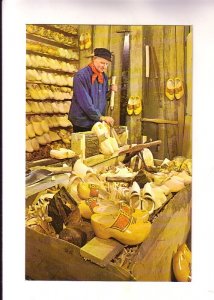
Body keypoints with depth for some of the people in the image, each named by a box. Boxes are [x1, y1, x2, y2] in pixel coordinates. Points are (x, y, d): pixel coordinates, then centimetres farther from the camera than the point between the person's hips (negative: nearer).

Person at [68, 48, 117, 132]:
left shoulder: (104, 77, 8)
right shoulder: (81, 76, -15)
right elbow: (85, 101, -22)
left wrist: (110, 91, -2)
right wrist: (100, 117, -22)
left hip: (98, 122, 6)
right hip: (83, 122, -6)